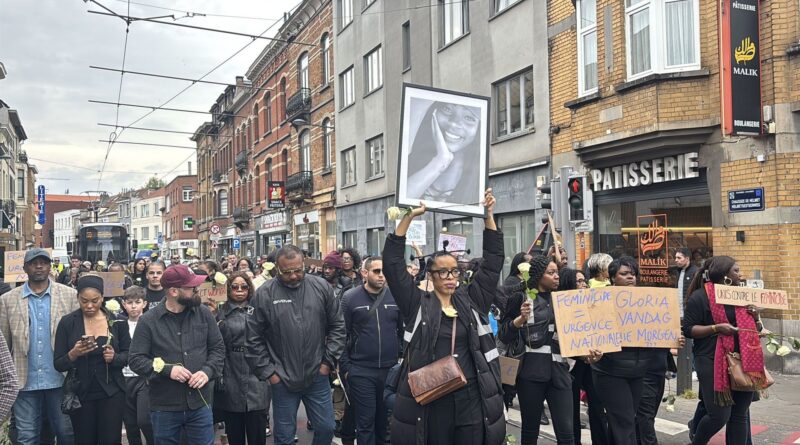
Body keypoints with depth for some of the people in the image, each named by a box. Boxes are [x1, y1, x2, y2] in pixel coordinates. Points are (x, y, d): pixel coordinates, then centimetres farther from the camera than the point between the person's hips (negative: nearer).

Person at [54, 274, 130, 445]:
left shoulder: (116, 320, -2)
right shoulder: (67, 322, -4)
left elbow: (128, 354, 5)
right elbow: (58, 365, -2)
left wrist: (115, 357, -15)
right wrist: (74, 354, -21)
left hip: (111, 392, 0)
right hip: (80, 394, 0)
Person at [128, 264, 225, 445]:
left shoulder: (204, 313, 1)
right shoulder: (148, 320, -7)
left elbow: (218, 348, 6)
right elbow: (136, 360, -6)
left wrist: (208, 371, -11)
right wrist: (167, 369, -18)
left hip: (200, 405, 2)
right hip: (164, 408, -1)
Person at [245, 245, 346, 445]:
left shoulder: (322, 287, -4)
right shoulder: (265, 293, -9)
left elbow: (337, 326, 3)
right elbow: (254, 338, -4)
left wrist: (328, 361, -1)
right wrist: (267, 372, -5)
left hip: (317, 376, 2)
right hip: (282, 380, -1)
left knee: (326, 428, 12)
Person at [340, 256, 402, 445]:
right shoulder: (350, 298, -5)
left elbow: (404, 330, 8)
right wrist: (346, 367, -5)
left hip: (391, 369, 3)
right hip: (361, 371, -2)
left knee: (385, 419, 14)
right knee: (365, 421, 4)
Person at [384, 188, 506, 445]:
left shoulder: (471, 300, 8)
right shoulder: (417, 304, 0)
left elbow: (493, 261, 8)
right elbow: (393, 263, -5)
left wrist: (488, 216, 2)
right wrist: (409, 217, -9)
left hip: (472, 398, 3)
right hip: (430, 400, -2)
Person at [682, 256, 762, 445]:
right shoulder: (699, 297, -8)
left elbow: (748, 325, 23)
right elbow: (687, 329, -10)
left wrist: (754, 316, 2)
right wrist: (716, 328, -21)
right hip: (713, 362, -7)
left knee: (739, 415, 9)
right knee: (719, 416, -6)